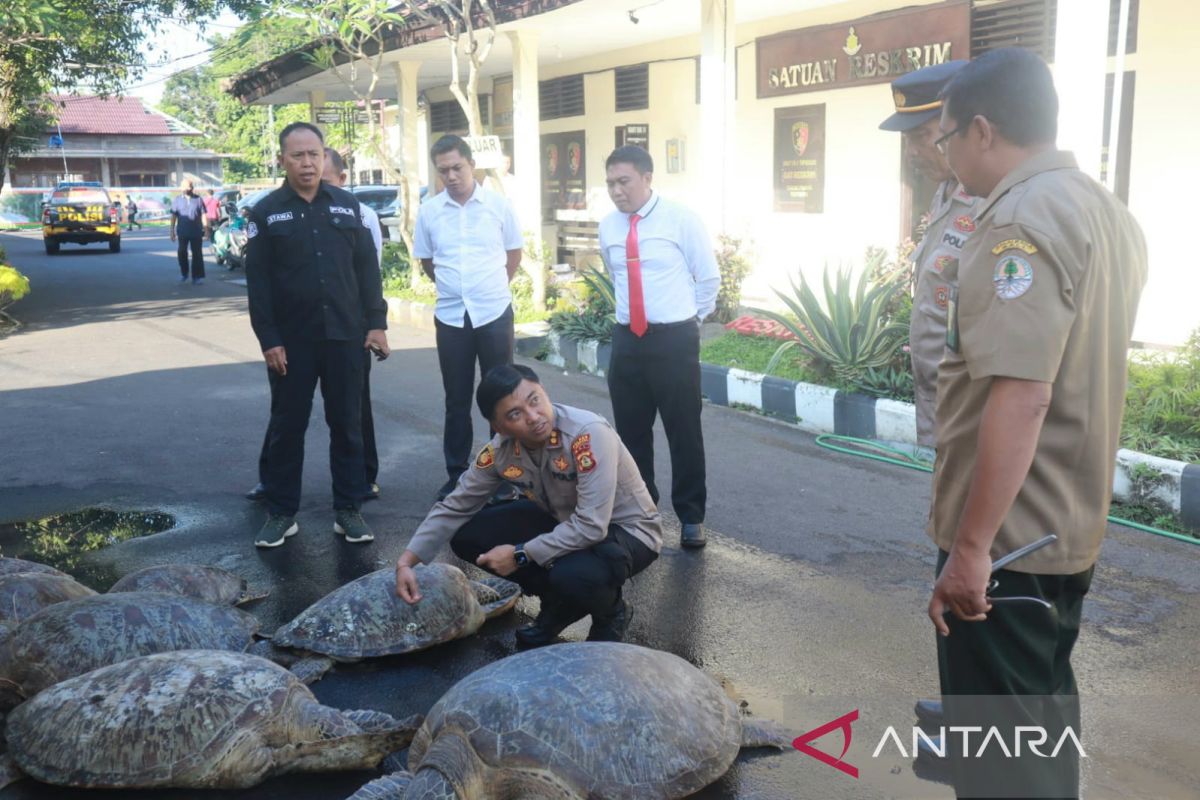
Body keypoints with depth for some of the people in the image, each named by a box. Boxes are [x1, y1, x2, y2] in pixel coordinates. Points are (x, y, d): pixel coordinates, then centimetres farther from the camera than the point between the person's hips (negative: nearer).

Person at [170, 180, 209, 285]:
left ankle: (197, 276, 6)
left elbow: (203, 215, 4)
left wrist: (206, 229, -1)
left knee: (197, 254, 0)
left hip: (196, 232, -1)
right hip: (182, 232, 1)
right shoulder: (177, 200, 4)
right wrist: (172, 231, 0)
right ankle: (184, 274, 24)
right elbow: (173, 216, 4)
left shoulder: (198, 200, 3)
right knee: (182, 253, 6)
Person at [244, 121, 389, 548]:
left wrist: (376, 323, 0)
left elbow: (367, 268, 7)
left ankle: (348, 510, 18)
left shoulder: (347, 204, 7)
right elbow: (257, 282, -2)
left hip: (345, 336, 2)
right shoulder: (265, 212, 1)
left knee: (347, 425, 7)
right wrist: (269, 339, -8)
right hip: (291, 340, -1)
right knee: (287, 428, 7)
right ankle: (281, 513, 18)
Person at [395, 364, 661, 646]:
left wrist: (520, 555, -27)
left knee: (572, 575, -38)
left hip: (627, 530, -6)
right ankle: (559, 604, 9)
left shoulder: (589, 434, -33)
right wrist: (406, 562, -12)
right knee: (467, 536, -7)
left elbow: (592, 527, -36)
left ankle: (610, 612, 0)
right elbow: (454, 507, -3)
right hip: (563, 521, 6)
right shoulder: (500, 451, -14)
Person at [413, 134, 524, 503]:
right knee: (456, 400, 10)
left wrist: (492, 287, 10)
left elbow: (514, 252, 9)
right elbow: (426, 261, 13)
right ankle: (456, 473, 20)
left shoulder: (498, 204, -3)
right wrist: (454, 287, 12)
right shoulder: (429, 211, 1)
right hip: (450, 316, 2)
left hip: (495, 313, -1)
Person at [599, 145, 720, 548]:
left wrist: (689, 319, 7)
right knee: (631, 431, 12)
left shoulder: (681, 219, -7)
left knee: (684, 432, 4)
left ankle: (691, 516, 19)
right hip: (626, 339, 4)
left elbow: (709, 278, 2)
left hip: (674, 340, -4)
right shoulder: (608, 227, 5)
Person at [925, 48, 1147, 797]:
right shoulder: (1108, 211, 10)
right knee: (1042, 710, 23)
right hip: (1071, 527, 9)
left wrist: (972, 545, -26)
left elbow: (1019, 397, -28)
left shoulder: (1022, 219, -20)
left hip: (1007, 538, -9)